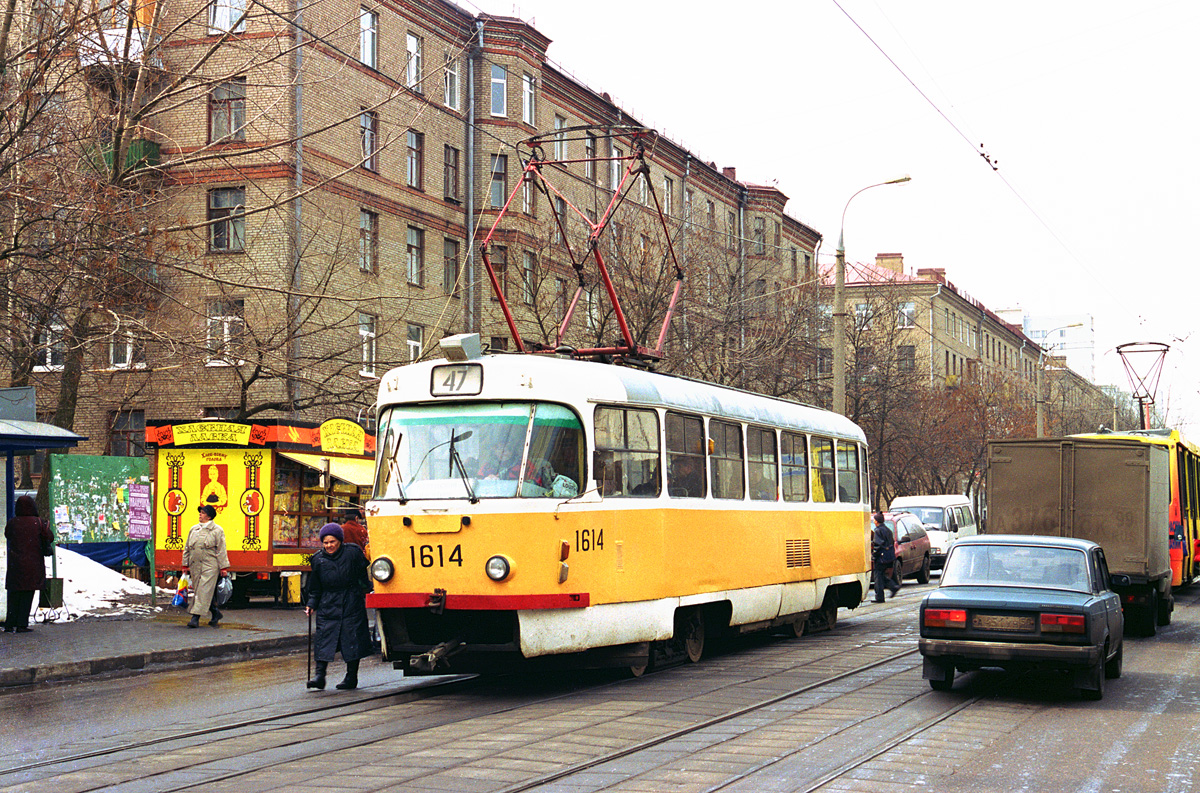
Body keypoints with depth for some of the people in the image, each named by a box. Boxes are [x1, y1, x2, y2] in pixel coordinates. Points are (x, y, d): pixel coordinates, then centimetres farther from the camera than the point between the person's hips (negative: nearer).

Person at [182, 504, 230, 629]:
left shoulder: (217, 530, -1)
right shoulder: (193, 529, 14)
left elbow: (221, 550, -3)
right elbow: (187, 548, 19)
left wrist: (223, 567, -7)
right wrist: (185, 564, 15)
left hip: (210, 566, -6)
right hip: (195, 566, 6)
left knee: (204, 591, -10)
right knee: (198, 591, 9)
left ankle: (195, 618, -11)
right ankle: (216, 613, 23)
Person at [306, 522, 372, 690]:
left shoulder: (353, 552, -2)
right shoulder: (318, 560, 5)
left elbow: (364, 574, 7)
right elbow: (315, 588, 12)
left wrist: (369, 589, 0)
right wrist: (311, 605, 3)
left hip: (352, 604, -2)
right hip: (328, 605, 2)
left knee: (352, 637, 0)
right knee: (324, 636, -7)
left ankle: (351, 677, 8)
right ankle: (320, 674, -7)